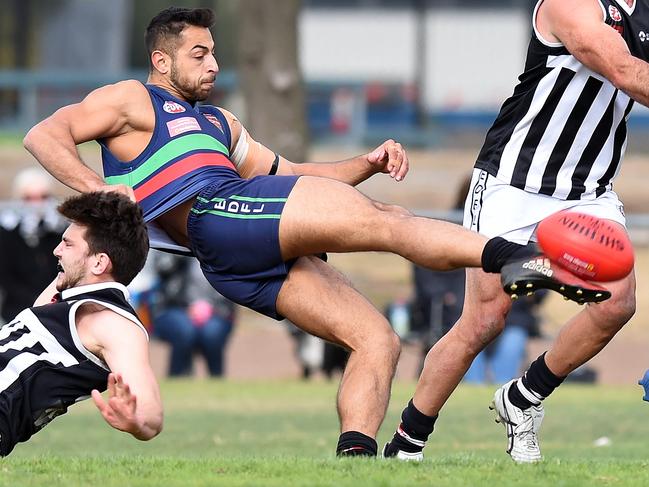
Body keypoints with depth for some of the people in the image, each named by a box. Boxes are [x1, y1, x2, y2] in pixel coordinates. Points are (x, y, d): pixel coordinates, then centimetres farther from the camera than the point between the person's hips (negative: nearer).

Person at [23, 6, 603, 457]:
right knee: (385, 220, -23)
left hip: (246, 266, 9)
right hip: (213, 213, -9)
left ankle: (354, 458, -16)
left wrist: (367, 163, 18)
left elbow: (292, 176, 35)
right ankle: (515, 257, -38)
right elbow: (44, 136, 2)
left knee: (377, 340, -3)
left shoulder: (218, 122, 39)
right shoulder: (131, 100, 15)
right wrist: (97, 188, -17)